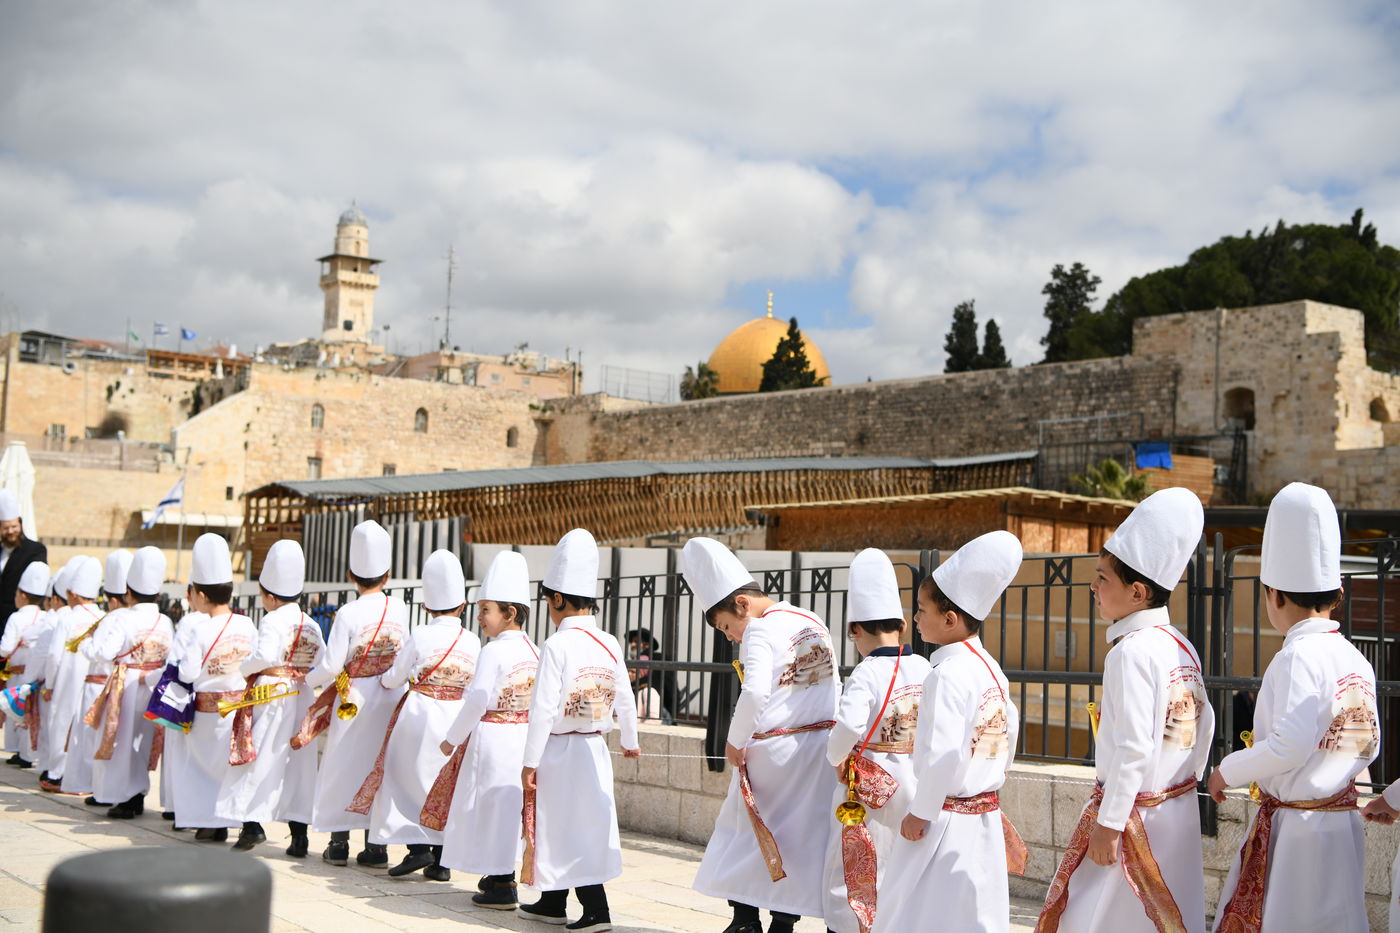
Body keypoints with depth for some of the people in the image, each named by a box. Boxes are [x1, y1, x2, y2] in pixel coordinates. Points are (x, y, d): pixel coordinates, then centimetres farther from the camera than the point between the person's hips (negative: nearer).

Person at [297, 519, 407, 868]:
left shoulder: (348, 614, -13)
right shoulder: (399, 608, -1)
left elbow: (331, 666, -13)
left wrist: (308, 680, 5)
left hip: (354, 699, -4)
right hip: (392, 698, 4)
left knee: (344, 765, 9)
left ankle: (339, 843, 15)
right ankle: (376, 846, 12)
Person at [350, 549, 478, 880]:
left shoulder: (420, 636, -9)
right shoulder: (473, 641, -1)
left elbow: (395, 678, 0)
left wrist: (383, 679, 22)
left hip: (419, 716, -3)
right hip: (458, 721, 3)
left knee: (411, 780, 10)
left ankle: (418, 847, 0)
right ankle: (442, 860, 13)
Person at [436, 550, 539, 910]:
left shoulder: (493, 651, -15)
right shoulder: (534, 651, 7)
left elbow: (478, 701, -20)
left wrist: (453, 738, -10)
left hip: (492, 740, -8)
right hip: (524, 738, 8)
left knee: (492, 804, 1)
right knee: (509, 805, 18)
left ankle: (502, 888, 6)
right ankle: (502, 876, 30)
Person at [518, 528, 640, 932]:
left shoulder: (557, 645, -15)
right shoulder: (610, 645, 3)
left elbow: (543, 708, -17)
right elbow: (625, 700, 11)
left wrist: (531, 761, -10)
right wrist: (630, 740, 28)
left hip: (559, 748, -7)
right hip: (595, 750, 7)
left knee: (567, 827, 0)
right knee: (586, 826, 14)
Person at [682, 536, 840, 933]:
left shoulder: (759, 630, -13)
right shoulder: (814, 623, 12)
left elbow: (754, 692, -25)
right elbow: (834, 687, 15)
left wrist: (735, 741, -12)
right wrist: (826, 734, 16)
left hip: (774, 750, -7)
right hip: (822, 747, 7)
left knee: (744, 827, 11)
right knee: (803, 834, 11)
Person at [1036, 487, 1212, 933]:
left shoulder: (1131, 652, -19)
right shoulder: (1182, 647, 7)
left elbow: (1134, 747, -22)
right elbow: (1205, 725, 11)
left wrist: (1108, 822, -18)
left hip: (1135, 809, -9)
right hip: (1180, 810, 9)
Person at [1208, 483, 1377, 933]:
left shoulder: (1298, 656, -17)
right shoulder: (1356, 659, 7)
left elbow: (1291, 744, -25)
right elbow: (1368, 745, 13)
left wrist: (1228, 770, -11)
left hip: (1295, 828, -8)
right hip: (1343, 823, 8)